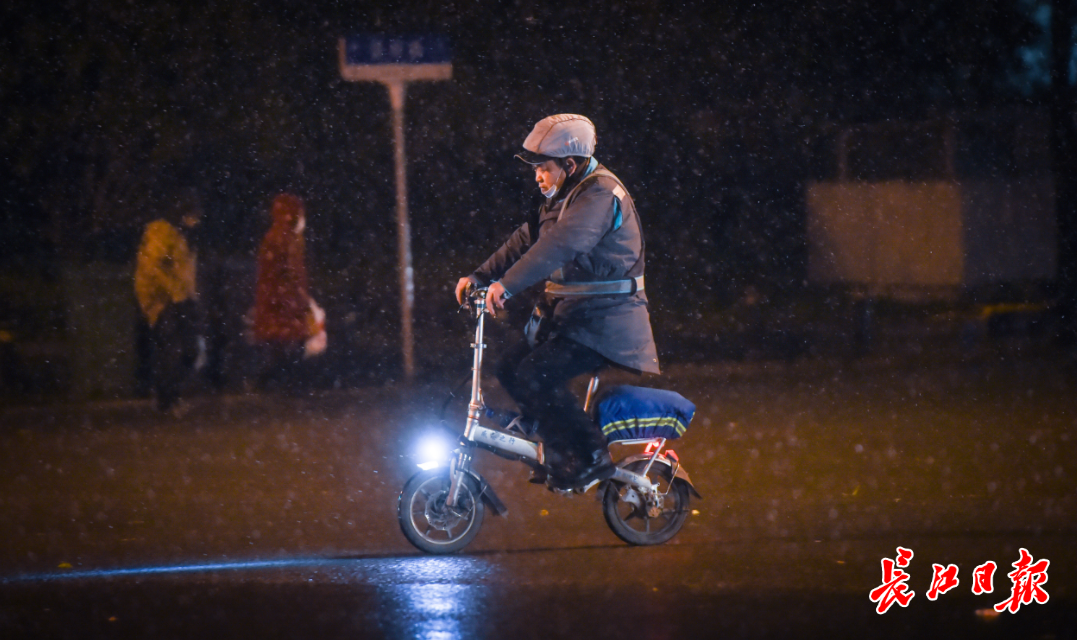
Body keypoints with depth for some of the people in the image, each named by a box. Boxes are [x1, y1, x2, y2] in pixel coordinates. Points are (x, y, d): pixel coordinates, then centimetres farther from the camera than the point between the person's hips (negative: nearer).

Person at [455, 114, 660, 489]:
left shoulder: (600, 194, -18)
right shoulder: (564, 197, 16)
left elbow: (559, 246, -31)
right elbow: (526, 240, 19)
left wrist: (507, 285, -37)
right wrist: (480, 277, 9)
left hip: (602, 319, -10)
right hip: (568, 313, 10)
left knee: (536, 377, -22)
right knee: (510, 369, 5)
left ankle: (589, 460, -13)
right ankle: (560, 448, 14)